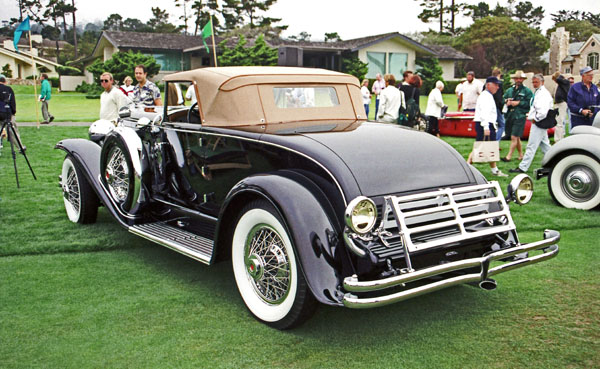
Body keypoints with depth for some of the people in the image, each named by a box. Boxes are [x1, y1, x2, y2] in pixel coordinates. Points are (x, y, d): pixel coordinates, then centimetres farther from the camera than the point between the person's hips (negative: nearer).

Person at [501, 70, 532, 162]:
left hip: (520, 117, -6)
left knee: (514, 137, -9)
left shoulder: (527, 91, 0)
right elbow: (503, 100, 17)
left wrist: (518, 103, -13)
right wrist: (507, 102, -4)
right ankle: (521, 155, 28)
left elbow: (530, 103, -10)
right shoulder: (509, 90, 15)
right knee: (517, 138, 15)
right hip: (510, 116, 6)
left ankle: (508, 156, -7)